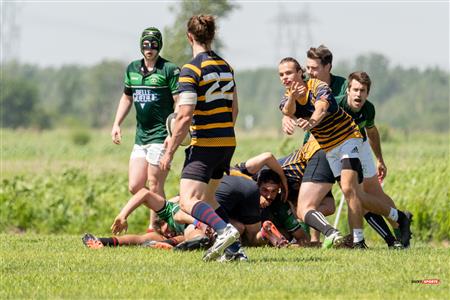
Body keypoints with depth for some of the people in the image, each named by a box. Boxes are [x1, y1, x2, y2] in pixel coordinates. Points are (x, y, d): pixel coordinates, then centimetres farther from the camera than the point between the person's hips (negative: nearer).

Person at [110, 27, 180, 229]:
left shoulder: (169, 70, -8)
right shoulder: (132, 69, 12)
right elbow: (127, 98, 25)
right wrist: (116, 124, 16)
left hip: (161, 136, -7)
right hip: (141, 136, 7)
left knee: (154, 187, -7)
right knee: (135, 187, 4)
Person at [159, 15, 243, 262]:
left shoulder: (191, 70, -13)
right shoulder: (226, 66, 11)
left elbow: (185, 117, -18)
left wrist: (170, 151, -13)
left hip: (205, 146, -8)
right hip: (228, 143, 8)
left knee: (188, 201, -13)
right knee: (206, 198, 21)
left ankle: (224, 230, -36)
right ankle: (233, 250, 13)